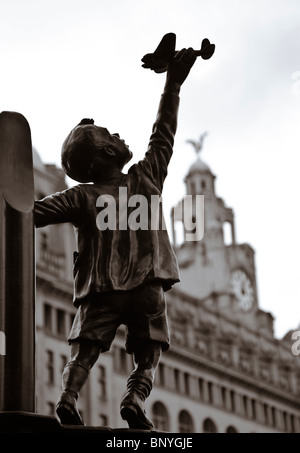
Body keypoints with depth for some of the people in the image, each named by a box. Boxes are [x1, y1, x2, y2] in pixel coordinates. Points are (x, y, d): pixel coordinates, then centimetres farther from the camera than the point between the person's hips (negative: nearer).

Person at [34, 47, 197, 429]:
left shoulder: (82, 197, 0)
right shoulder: (146, 177, 3)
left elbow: (35, 212, -8)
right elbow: (164, 133, 14)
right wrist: (173, 85, 22)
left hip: (101, 288, 0)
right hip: (147, 286, 0)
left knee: (83, 352, 5)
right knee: (147, 356, 6)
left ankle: (68, 397, -20)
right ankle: (134, 399, -20)